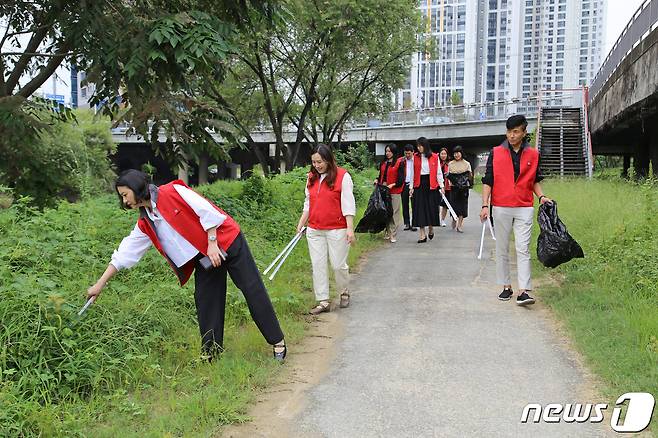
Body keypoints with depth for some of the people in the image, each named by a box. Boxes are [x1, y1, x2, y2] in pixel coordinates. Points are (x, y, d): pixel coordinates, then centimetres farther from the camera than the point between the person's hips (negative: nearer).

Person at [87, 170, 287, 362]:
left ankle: (277, 342, 5)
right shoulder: (145, 224, 6)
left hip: (227, 242, -7)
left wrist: (212, 244, -20)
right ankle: (211, 355, 14)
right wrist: (100, 284, 6)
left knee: (252, 289, -3)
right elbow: (124, 253, 8)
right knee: (205, 303, 3)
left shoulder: (172, 191, -16)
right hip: (204, 258, 7)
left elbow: (207, 211, -19)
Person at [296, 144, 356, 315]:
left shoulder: (343, 176, -8)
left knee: (338, 264, 3)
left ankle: (344, 292, 30)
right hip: (314, 230, 5)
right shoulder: (311, 178, 9)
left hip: (337, 229, -5)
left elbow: (348, 204, -10)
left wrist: (350, 228, -15)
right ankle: (323, 301, 12)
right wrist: (300, 224, 13)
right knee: (318, 265, 4)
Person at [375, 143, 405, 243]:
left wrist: (393, 185, -17)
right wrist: (377, 180, 4)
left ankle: (393, 235, -2)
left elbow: (401, 179, -6)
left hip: (394, 191, -5)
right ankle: (387, 233, 13)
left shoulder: (399, 163, -2)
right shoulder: (383, 163, 16)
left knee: (393, 213, -5)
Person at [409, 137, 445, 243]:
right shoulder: (415, 157, 6)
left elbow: (438, 172, 4)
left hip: (431, 185, -1)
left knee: (432, 208, 2)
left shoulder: (434, 157, 1)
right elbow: (413, 173, 7)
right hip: (419, 185, 1)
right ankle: (422, 235, 1)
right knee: (419, 209, -3)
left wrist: (441, 186, -1)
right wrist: (411, 187, 3)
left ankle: (431, 228, 28)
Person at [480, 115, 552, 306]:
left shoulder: (533, 154, 7)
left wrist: (541, 196, 0)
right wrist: (485, 205, -6)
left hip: (524, 209, 0)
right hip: (501, 208, 0)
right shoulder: (496, 153, 2)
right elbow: (487, 181, 2)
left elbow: (535, 180, 18)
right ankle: (506, 287, 19)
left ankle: (523, 291, -10)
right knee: (502, 249, 7)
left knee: (523, 249, -7)